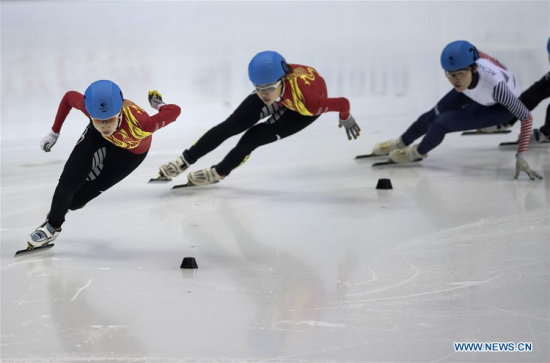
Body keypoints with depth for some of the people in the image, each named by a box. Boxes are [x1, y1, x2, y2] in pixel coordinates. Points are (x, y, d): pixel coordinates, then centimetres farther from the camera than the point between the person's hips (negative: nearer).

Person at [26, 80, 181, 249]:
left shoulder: (138, 123, -48)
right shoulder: (90, 105, -38)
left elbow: (174, 111, -35)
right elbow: (69, 97, -14)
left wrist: (159, 106, -12)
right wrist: (54, 133, -6)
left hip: (131, 151, -2)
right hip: (97, 137, 2)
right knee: (67, 184, -8)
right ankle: (52, 225, 23)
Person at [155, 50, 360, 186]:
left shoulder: (309, 100, -49)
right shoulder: (270, 77, -38)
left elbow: (343, 103, -32)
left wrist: (346, 120, -11)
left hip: (303, 110, -3)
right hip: (283, 99, 3)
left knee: (254, 137, -14)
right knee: (231, 126, -4)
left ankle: (220, 172, 11)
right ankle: (184, 161, 7)